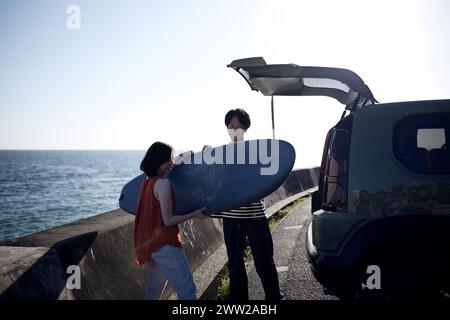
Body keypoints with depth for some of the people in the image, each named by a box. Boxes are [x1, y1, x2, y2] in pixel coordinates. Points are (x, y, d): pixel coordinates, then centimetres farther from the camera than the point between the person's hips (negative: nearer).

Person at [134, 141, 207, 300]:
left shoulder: (147, 182, 9)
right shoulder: (163, 184, -17)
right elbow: (168, 220, -18)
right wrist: (194, 214, -10)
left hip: (149, 244, 10)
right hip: (165, 245, -9)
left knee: (153, 290, 22)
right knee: (187, 292, -5)